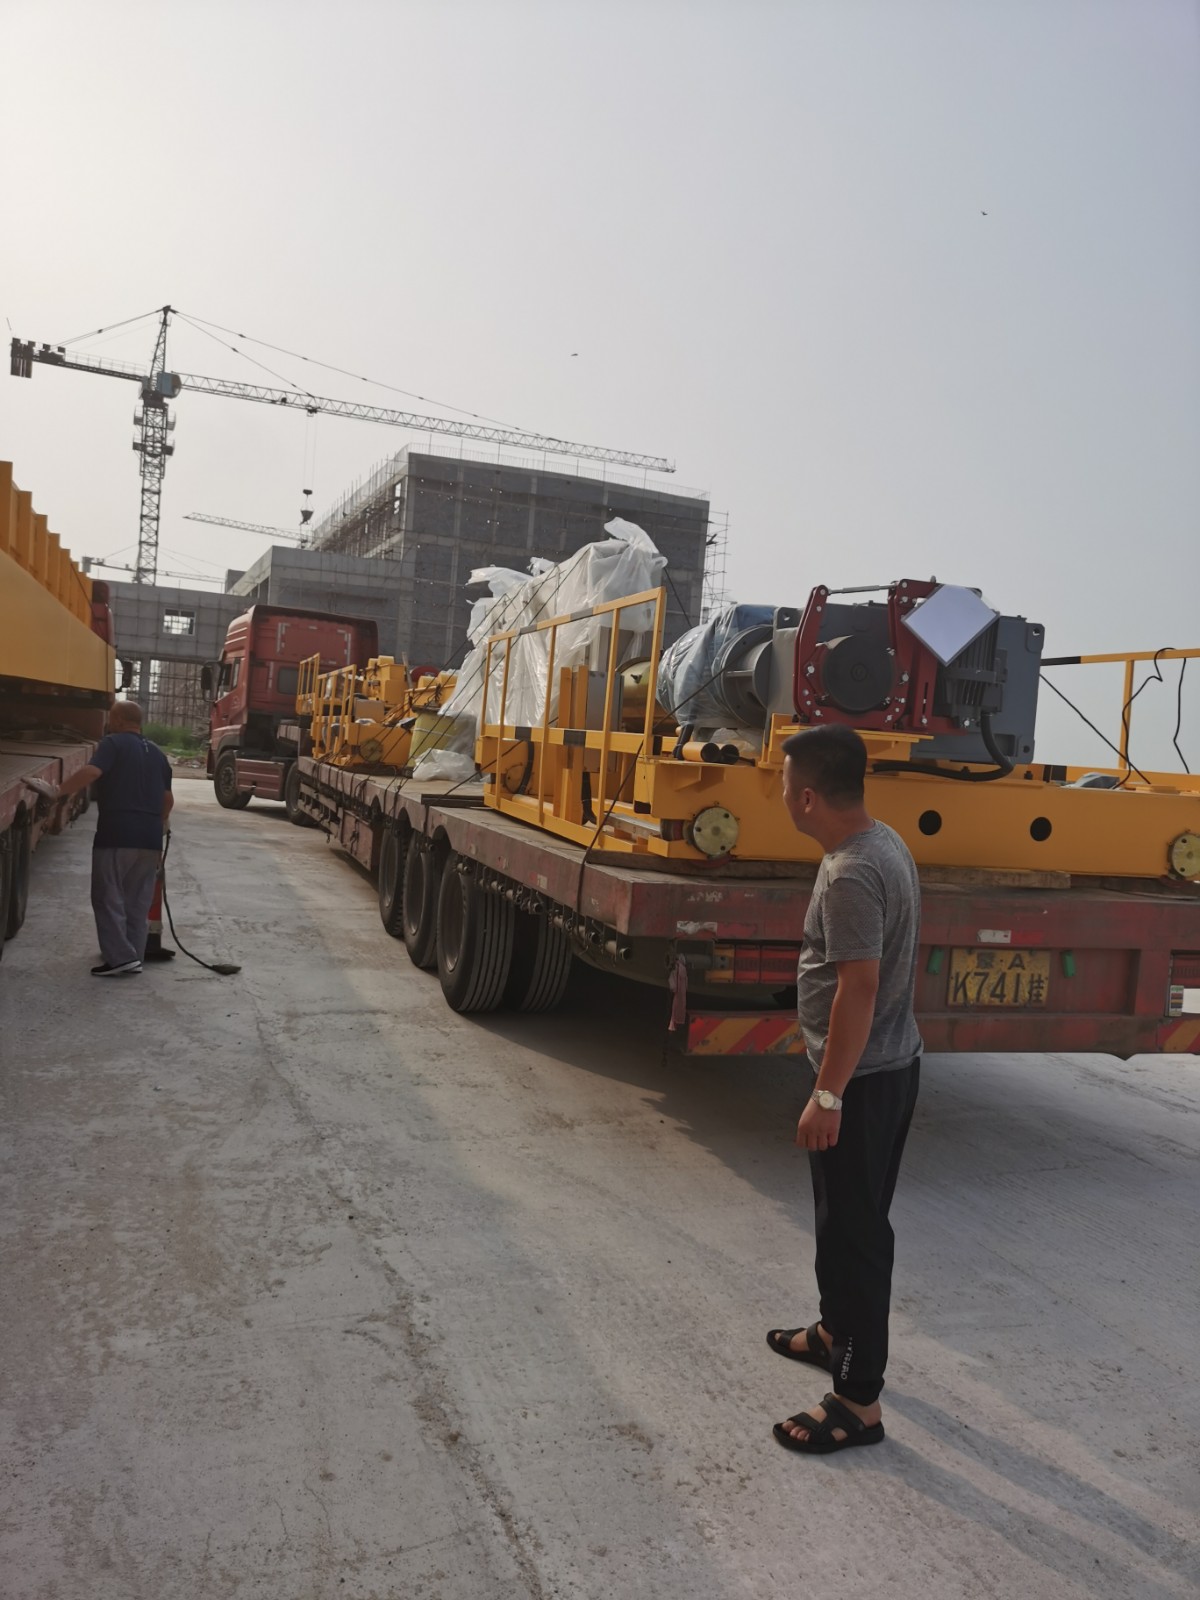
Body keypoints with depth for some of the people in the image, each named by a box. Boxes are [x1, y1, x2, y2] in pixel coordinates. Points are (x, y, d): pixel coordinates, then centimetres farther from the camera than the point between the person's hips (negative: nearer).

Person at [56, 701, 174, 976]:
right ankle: (133, 957, 15)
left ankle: (120, 958, -6)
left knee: (109, 897, 0)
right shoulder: (157, 753, 18)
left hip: (117, 834, -6)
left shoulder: (113, 743, -3)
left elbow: (91, 772, -21)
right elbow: (168, 799, 21)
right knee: (138, 902, 12)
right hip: (150, 838, 7)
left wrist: (60, 792, -14)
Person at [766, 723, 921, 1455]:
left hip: (864, 1077, -10)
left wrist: (827, 1095, -21)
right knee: (849, 1216, 24)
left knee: (852, 1230, 1)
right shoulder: (884, 841, 5)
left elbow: (858, 989, -27)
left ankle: (859, 1401, 14)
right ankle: (837, 1331, 43)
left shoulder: (850, 876, -26)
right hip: (893, 1062, 10)